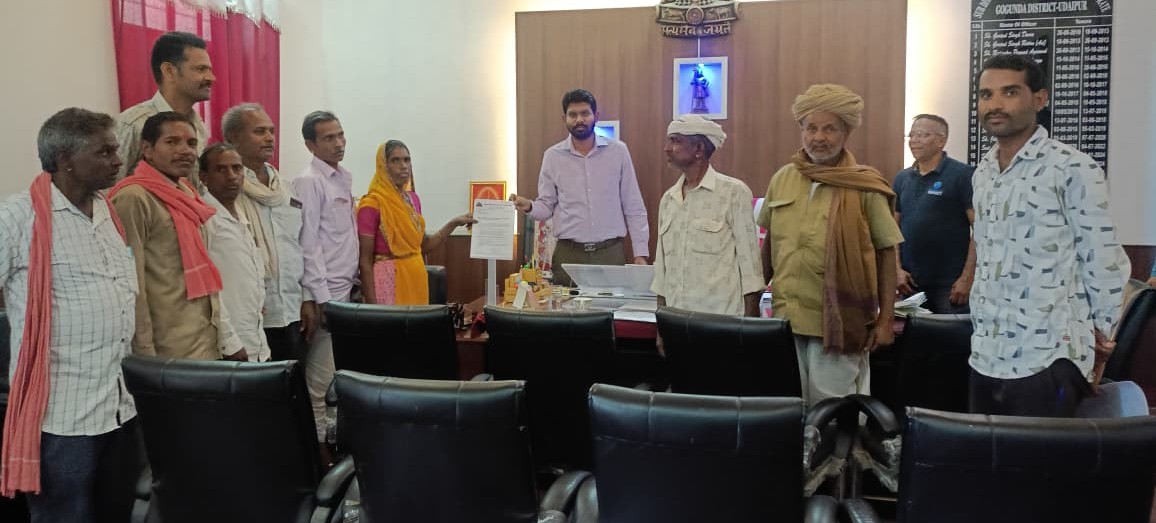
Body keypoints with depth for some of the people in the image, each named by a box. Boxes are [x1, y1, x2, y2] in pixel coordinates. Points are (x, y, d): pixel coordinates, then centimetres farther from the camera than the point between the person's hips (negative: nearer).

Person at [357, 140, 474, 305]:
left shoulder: (413, 198, 8)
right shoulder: (372, 204, -12)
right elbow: (365, 261, -13)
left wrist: (454, 223, 9)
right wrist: (371, 304, -18)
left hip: (417, 279, 7)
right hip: (388, 281, -7)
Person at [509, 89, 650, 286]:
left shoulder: (618, 151, 1)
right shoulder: (553, 156, 3)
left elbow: (634, 208, 4)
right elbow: (547, 205, 7)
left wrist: (640, 253, 0)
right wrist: (529, 207, -15)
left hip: (611, 252, 0)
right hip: (568, 254, 0)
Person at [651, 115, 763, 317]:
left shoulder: (734, 192, -5)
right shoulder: (668, 199, 11)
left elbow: (749, 259, -6)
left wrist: (750, 321, -8)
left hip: (722, 317, -5)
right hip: (675, 317, 5)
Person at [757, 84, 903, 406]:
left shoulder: (864, 188, -5)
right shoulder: (782, 180, 5)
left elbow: (886, 254, -2)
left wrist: (885, 320, -6)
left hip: (839, 323, -4)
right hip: (785, 318, 4)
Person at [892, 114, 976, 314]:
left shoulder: (962, 175, -7)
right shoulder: (902, 178, 9)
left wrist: (967, 278, -15)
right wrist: (897, 269, 3)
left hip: (950, 285, -5)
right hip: (911, 283, 5)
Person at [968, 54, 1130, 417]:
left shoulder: (1073, 170, -10)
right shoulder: (982, 173, 10)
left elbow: (1105, 264, -6)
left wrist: (1100, 336, 0)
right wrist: (979, 324, 16)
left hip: (1046, 360, -6)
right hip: (985, 357, 6)